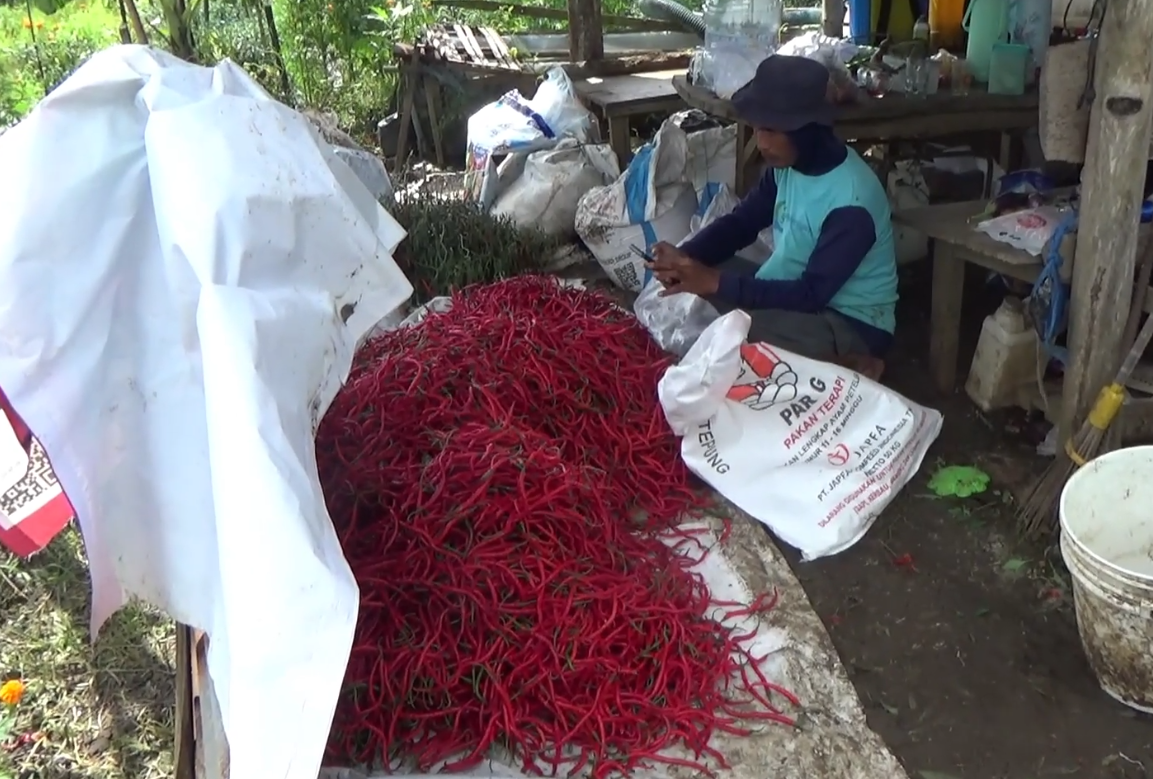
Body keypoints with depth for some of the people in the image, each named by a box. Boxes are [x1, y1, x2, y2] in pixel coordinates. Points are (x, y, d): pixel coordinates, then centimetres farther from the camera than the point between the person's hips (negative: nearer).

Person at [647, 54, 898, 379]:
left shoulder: (850, 201, -29)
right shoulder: (788, 164, -4)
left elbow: (811, 295, -29)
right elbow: (741, 221, 4)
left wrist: (715, 282, -32)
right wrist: (685, 256, -16)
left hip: (852, 323, -9)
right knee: (697, 273, 0)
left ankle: (844, 365, -8)